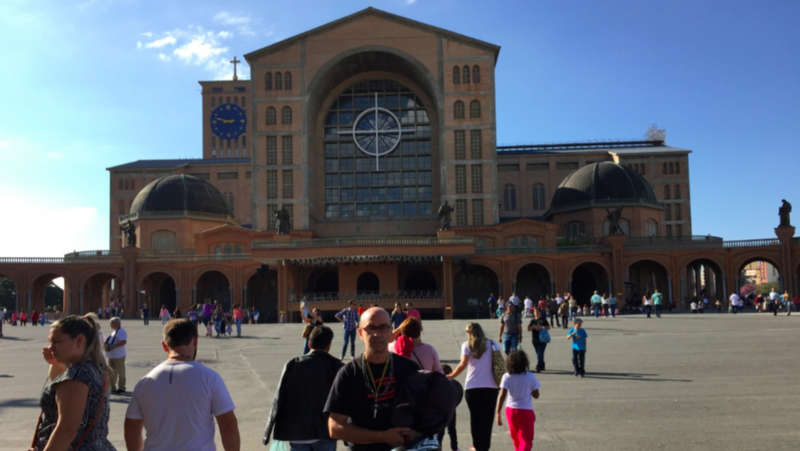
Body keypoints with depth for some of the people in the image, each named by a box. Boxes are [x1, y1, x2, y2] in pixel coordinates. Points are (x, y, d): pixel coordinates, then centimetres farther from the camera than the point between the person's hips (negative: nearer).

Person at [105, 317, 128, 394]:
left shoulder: (121, 332, -11)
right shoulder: (113, 332, 19)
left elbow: (123, 342, -22)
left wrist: (113, 346, -24)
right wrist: (107, 345, 9)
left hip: (118, 356, -10)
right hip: (111, 356, 10)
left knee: (120, 372, -1)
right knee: (112, 372, 13)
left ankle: (121, 388, 6)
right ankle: (112, 387, 21)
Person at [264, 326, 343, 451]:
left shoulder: (292, 365, -4)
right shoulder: (336, 366, -6)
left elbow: (279, 399, -5)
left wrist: (268, 431, 3)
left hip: (297, 431, 1)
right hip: (325, 431, -1)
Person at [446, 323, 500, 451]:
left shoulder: (467, 345, 1)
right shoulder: (492, 344, 9)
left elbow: (463, 364, -8)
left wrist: (450, 376, 2)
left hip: (472, 386, -1)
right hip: (491, 386, 1)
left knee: (475, 417, 10)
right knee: (487, 417, 8)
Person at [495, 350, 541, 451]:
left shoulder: (507, 377, -7)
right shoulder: (531, 377, -8)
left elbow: (502, 395, -14)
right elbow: (536, 395, -1)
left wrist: (498, 413, -12)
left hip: (511, 410, 3)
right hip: (526, 411, -3)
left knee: (516, 438, 23)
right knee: (526, 441, 0)